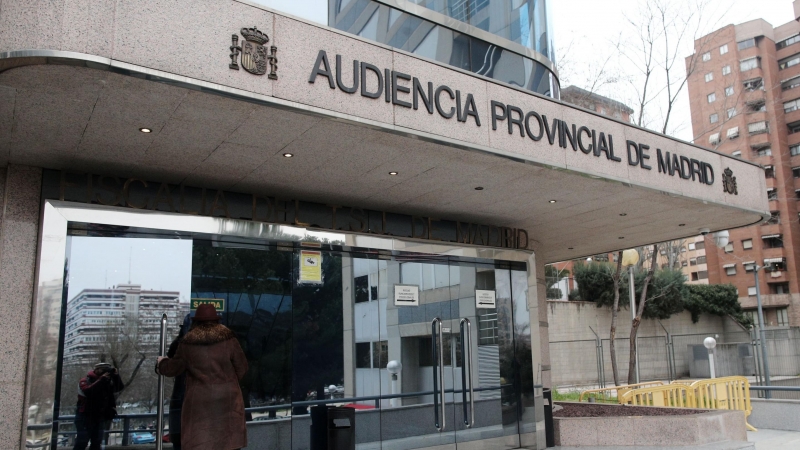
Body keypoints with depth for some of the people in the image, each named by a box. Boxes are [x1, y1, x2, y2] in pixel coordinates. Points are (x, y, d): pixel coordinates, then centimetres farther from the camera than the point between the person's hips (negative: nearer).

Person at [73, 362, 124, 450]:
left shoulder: (106, 382, 7)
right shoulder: (85, 381, -11)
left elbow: (119, 387, 1)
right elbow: (88, 391, -32)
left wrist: (116, 376, -13)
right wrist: (101, 379, -33)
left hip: (100, 417, 6)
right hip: (85, 417, -6)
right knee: (81, 443, -8)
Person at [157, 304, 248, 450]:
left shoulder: (187, 343, -4)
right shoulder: (228, 339, -5)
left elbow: (174, 368, 8)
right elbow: (241, 367, -1)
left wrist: (162, 363, 30)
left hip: (200, 400, 0)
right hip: (227, 397, 0)